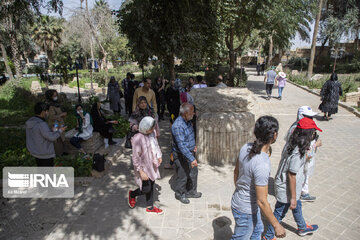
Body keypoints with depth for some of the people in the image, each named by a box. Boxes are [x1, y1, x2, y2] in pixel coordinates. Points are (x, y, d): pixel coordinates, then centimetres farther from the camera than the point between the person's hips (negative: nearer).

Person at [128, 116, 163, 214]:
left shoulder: (152, 133, -5)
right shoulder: (137, 139, -28)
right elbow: (136, 158, -23)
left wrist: (159, 156, 9)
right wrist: (141, 172, -22)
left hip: (152, 165, 7)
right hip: (144, 167, -7)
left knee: (151, 186, 18)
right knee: (146, 189, 1)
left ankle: (150, 207, 37)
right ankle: (132, 194, 33)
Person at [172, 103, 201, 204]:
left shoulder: (187, 121, -1)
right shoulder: (178, 126, -31)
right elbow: (181, 145, -34)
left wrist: (193, 145, 23)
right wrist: (192, 159, -35)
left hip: (189, 152, 9)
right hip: (181, 155, -9)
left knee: (193, 172, 20)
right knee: (183, 175, 9)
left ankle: (191, 191, 40)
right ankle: (180, 194, 33)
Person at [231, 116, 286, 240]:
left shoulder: (246, 147, -12)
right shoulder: (262, 165, -36)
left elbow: (236, 172, 4)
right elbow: (262, 201, -29)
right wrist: (276, 225, -16)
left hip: (238, 200, 8)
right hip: (245, 211, -8)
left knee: (257, 230, 31)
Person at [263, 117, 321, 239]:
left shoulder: (291, 145, -4)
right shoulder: (298, 152, -31)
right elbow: (291, 175, -27)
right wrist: (293, 197, -19)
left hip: (282, 183, 10)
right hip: (286, 189, -10)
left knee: (297, 206, 31)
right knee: (279, 213, 10)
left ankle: (302, 228, 58)